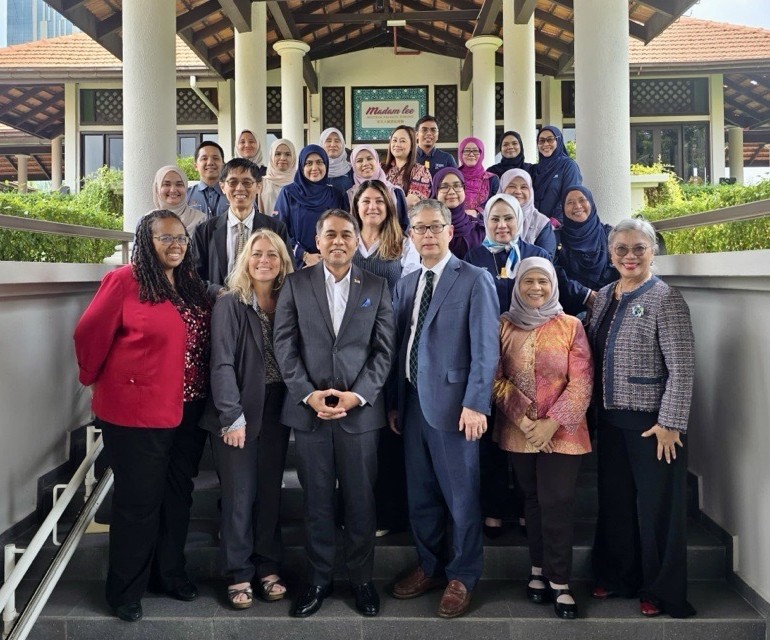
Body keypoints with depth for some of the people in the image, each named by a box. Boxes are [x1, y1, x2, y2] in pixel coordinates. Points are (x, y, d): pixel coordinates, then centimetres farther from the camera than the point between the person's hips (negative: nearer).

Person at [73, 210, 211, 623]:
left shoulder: (191, 285, 8)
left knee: (178, 495, 17)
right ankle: (125, 590, 24)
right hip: (136, 411, -6)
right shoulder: (124, 281, -14)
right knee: (137, 501, 5)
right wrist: (96, 379, 4)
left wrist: (200, 394, 8)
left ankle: (169, 573, 35)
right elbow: (89, 334, -9)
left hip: (187, 412, 7)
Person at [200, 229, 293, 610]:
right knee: (239, 494, 3)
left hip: (276, 412, 4)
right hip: (237, 413, -4)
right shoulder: (230, 304, -7)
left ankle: (268, 568, 24)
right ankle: (239, 574, 17)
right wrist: (232, 416, -18)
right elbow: (222, 363, -12)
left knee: (270, 492, 11)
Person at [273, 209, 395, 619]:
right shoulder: (296, 284, 5)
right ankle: (320, 578, 24)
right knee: (316, 500, 9)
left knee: (360, 500, 8)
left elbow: (384, 350, 1)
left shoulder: (376, 287, 5)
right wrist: (308, 394, -11)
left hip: (360, 410, 0)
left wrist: (357, 395, -11)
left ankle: (361, 578, 24)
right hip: (308, 409, 0)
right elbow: (284, 345, 0)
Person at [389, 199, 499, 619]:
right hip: (412, 403, 6)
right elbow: (399, 346, 13)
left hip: (453, 403, -6)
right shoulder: (405, 284, 14)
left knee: (461, 497, 5)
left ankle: (462, 578, 21)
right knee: (420, 495, 15)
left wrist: (475, 403, -17)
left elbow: (485, 349, -11)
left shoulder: (475, 280, -5)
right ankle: (429, 568, 32)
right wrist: (394, 402, 10)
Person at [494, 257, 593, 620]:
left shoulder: (571, 326, 0)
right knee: (533, 502, 11)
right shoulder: (504, 325, 3)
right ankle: (540, 570, 23)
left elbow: (582, 380, -5)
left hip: (563, 431, -1)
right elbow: (496, 377, 0)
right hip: (518, 431, 2)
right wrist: (522, 418, -11)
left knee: (558, 504, -4)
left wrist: (553, 422, -14)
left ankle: (559, 582, 6)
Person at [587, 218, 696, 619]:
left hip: (652, 421, -6)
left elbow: (682, 368, -15)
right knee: (615, 501, 15)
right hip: (611, 420, 6)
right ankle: (619, 577, 32)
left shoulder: (665, 299, -12)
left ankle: (662, 592, 21)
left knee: (657, 506, 5)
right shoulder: (603, 297, 8)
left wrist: (670, 424, -18)